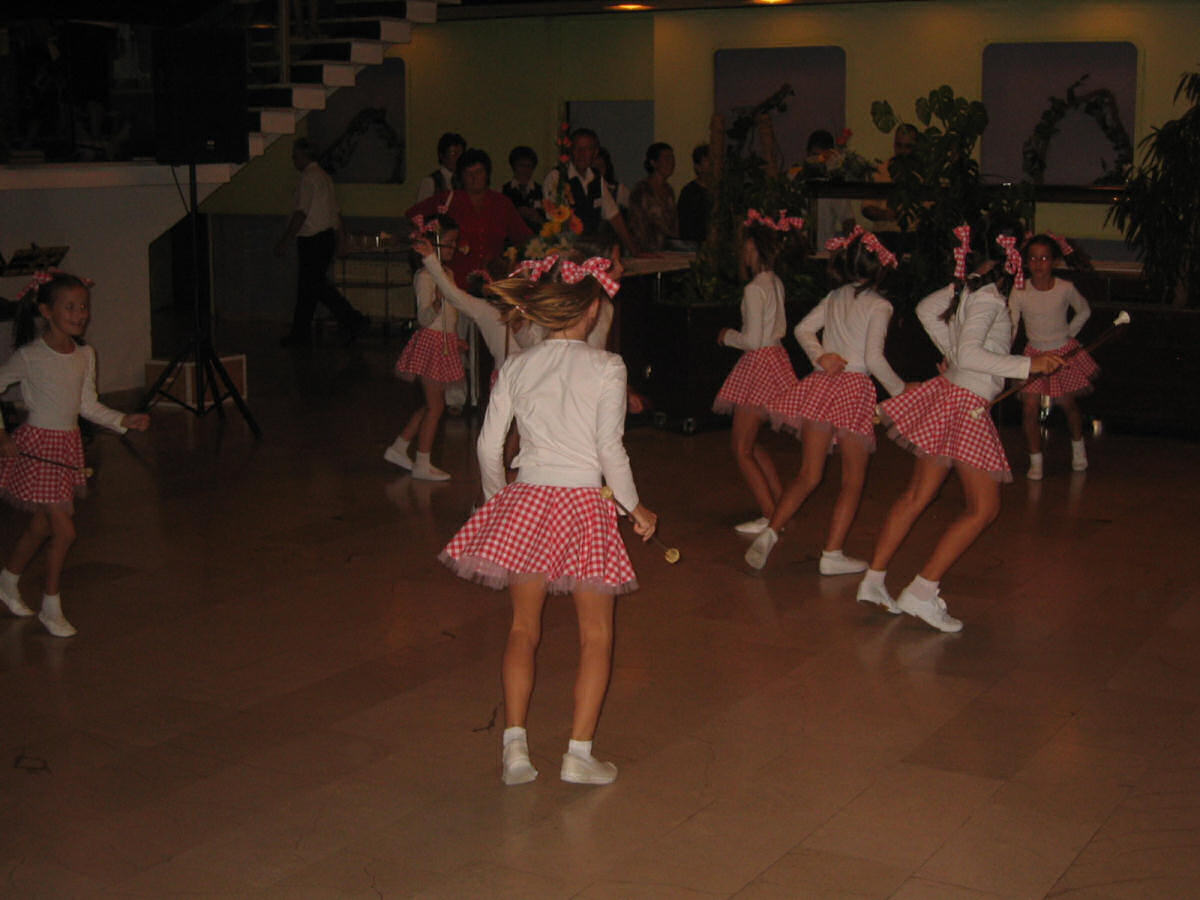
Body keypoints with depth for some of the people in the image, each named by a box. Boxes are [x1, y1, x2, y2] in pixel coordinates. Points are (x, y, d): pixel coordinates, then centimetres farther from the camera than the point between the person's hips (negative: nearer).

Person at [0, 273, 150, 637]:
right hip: (38, 446, -6)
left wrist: (125, 421, -2)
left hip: (69, 445, 6)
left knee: (42, 525, 18)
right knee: (64, 530, -8)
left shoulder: (85, 355, 3)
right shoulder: (29, 356, -15)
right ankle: (51, 607, 9)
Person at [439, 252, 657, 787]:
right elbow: (610, 451, -10)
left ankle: (514, 745, 5)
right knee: (595, 634, 8)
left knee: (523, 627, 14)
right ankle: (579, 752, 4)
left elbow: (488, 447, 4)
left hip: (525, 499, 3)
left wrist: (497, 499, 20)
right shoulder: (606, 368, -7)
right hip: (584, 502, -3)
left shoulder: (515, 369, 4)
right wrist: (635, 508, 2)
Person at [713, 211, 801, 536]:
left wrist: (728, 336, -1)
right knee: (747, 442, 19)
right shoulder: (776, 283, 8)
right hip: (775, 359, 9)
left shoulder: (755, 289, -18)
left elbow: (753, 340, -19)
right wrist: (737, 334, 17)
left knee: (742, 449, -2)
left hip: (760, 363, -9)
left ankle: (771, 517, -2)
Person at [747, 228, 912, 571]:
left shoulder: (835, 297, 13)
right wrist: (900, 389, 0)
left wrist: (820, 355, 0)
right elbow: (874, 358, -11)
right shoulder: (879, 305, -4)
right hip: (854, 388, -5)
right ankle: (832, 554, 4)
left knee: (809, 474, 9)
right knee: (853, 478, 7)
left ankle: (770, 532, -9)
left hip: (821, 384, 5)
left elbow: (803, 329, 8)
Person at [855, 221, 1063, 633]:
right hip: (967, 405, -9)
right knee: (983, 508, -3)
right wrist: (1028, 365, -26)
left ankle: (873, 580, 17)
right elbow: (969, 355, -27)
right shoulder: (988, 298, -18)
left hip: (948, 390, 9)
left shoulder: (964, 289, 8)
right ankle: (922, 591, -6)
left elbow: (926, 309, 24)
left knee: (916, 496, 13)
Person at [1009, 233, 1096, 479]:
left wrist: (1068, 335, -1)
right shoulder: (1020, 292, -17)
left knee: (1067, 403, 14)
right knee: (1030, 408, -8)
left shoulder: (1065, 289, -15)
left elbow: (1084, 311, 4)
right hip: (1034, 353, 0)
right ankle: (1036, 462, 9)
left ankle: (1078, 447, 42)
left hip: (1064, 352, 0)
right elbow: (1009, 327, -20)